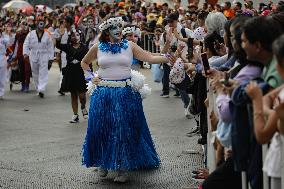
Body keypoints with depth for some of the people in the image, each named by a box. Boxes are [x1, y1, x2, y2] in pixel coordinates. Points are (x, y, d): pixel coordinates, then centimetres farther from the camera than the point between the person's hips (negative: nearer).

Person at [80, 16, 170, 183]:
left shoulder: (130, 46, 1)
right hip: (103, 94, 1)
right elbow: (84, 62, 22)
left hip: (126, 94, -1)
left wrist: (168, 58, -21)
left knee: (124, 130, 0)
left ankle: (124, 167, 10)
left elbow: (150, 58, -7)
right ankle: (103, 163, 24)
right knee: (102, 129, 4)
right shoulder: (98, 48, 5)